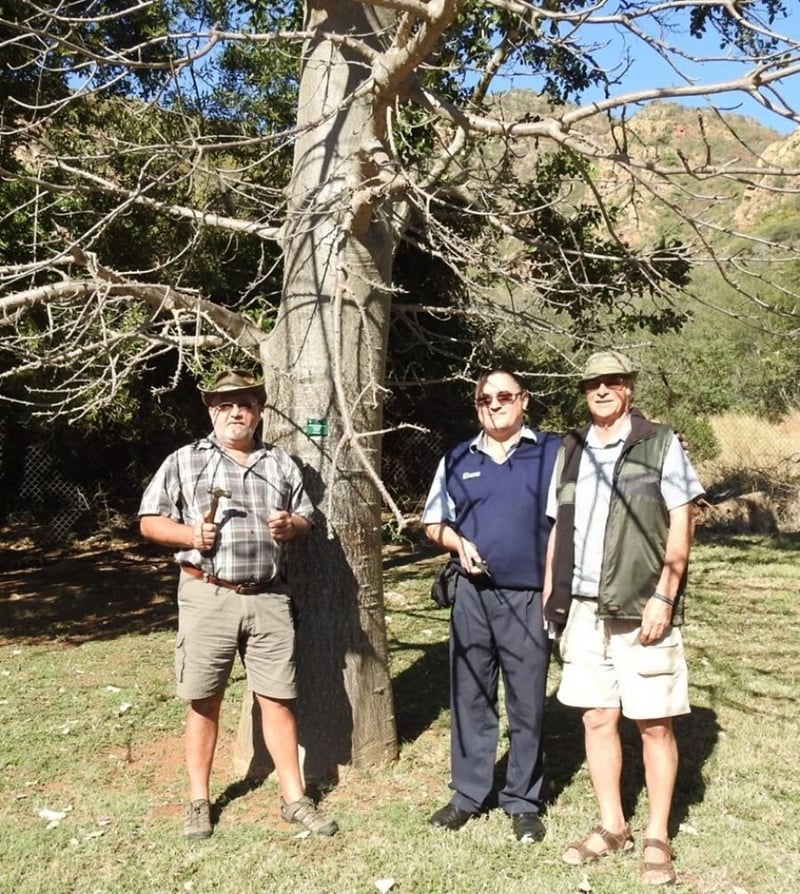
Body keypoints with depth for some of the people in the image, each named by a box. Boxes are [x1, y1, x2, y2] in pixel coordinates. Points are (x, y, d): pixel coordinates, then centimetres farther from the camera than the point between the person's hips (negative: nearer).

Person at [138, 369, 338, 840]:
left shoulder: (280, 462, 12)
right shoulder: (185, 461, 4)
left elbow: (306, 517, 17)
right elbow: (150, 521, 4)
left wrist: (290, 525, -6)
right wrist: (189, 534, -14)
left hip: (268, 597, 2)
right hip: (208, 596, -2)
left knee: (278, 698, 6)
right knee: (204, 701, 7)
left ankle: (294, 797, 19)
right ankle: (199, 800, 24)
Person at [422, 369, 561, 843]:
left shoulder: (555, 452, 1)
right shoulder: (457, 460, 11)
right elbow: (434, 522, 16)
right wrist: (458, 543, -4)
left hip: (530, 598, -3)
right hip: (472, 595, 3)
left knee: (528, 705, 7)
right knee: (470, 699, 10)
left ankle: (524, 801, 22)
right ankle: (468, 794, 25)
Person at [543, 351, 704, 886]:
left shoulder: (661, 444, -1)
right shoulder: (571, 452, 12)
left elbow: (682, 524, -5)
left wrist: (663, 598, -12)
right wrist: (550, 595, 10)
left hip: (642, 610, -4)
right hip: (584, 609, 4)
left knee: (654, 723, 3)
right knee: (597, 718, 10)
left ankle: (657, 838, 18)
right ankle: (612, 827, 25)